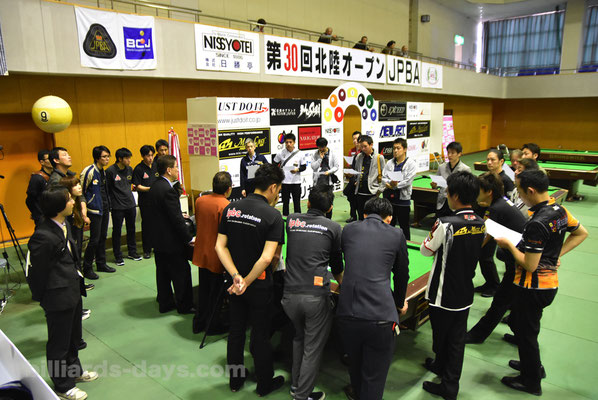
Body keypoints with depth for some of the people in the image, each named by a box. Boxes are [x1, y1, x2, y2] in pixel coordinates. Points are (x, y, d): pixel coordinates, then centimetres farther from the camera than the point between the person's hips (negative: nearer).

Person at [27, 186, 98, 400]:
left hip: (73, 289, 9)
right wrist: (41, 298, -7)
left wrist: (76, 275, 13)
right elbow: (38, 272, -18)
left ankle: (74, 370, 49)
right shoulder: (43, 237, -28)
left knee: (73, 336, 27)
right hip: (59, 296, -9)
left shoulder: (64, 224, 0)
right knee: (59, 342, 12)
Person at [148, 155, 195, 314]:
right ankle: (185, 306, 16)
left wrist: (180, 215, 22)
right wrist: (190, 238, -17)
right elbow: (176, 219, -24)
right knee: (181, 273, 4)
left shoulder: (155, 186, 6)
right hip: (171, 241, -9)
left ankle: (165, 303, 29)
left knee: (162, 272, 17)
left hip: (157, 238, 9)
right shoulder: (168, 190, -24)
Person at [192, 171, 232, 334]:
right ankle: (214, 325, 25)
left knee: (203, 289, 20)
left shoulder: (199, 200, -2)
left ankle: (199, 323, 33)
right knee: (216, 292, 11)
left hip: (201, 253, 6)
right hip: (216, 256, -6)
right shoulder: (226, 206, -22)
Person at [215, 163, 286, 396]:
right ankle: (265, 384, 30)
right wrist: (247, 281, -16)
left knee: (236, 331, 20)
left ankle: (235, 379, 37)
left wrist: (237, 277, -12)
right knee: (260, 335, 12)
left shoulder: (230, 209, -3)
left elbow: (220, 246, -7)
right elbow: (267, 257, -26)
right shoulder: (273, 215, -20)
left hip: (235, 283, 5)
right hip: (259, 285, -5)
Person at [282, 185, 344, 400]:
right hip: (317, 296, -4)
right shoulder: (333, 227, 1)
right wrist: (342, 283, 32)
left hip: (290, 294, 4)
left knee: (299, 338, 27)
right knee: (313, 348, 12)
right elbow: (337, 265, 13)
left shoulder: (291, 220, 7)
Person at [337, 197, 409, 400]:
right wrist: (400, 304, 32)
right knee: (374, 376, 14)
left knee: (355, 362, 30)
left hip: (347, 314, 4)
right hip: (381, 317, -3)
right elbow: (402, 275, 15)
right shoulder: (397, 235, 4)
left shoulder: (348, 230, 9)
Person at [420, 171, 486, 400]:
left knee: (441, 336, 15)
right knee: (457, 339, 16)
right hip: (465, 294, 6)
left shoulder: (446, 224, -25)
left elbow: (426, 251, -12)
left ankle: (441, 366, 37)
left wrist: (433, 231, 0)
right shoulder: (480, 224, -4)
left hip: (443, 295, -6)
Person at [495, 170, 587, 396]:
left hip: (533, 287, -9)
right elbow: (581, 234, 16)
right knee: (516, 323, 26)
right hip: (550, 282, 9)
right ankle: (533, 365, 44)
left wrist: (509, 245, -10)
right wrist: (556, 254, 11)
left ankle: (531, 382, 29)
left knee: (526, 333, 10)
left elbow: (530, 265, -24)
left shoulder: (537, 224, -28)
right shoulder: (560, 211, 0)